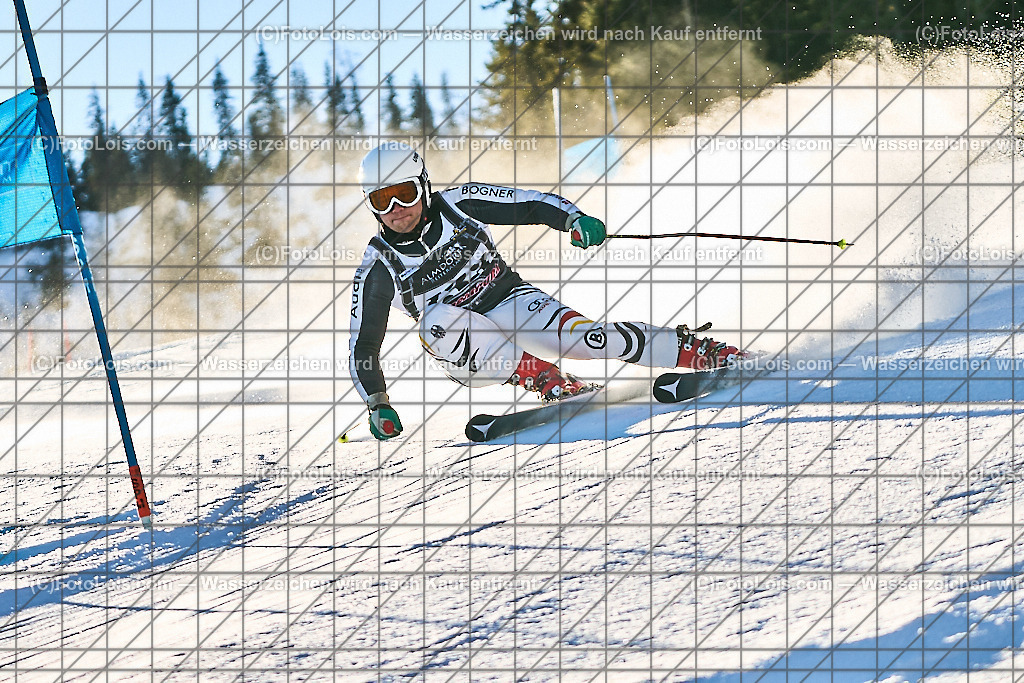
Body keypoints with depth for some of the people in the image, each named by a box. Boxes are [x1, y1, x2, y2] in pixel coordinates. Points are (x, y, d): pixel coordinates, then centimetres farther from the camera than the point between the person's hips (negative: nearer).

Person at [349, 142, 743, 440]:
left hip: (511, 302, 1)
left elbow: (533, 204, -2)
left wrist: (574, 220, -21)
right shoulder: (377, 270, -10)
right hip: (467, 360, -1)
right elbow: (363, 347, -6)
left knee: (579, 335, -27)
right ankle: (541, 377, -32)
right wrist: (378, 405, -20)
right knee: (436, 319, -34)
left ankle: (694, 350, -17)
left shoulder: (458, 205, -8)